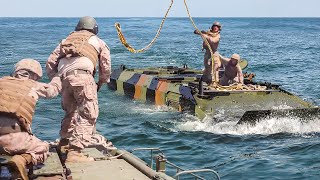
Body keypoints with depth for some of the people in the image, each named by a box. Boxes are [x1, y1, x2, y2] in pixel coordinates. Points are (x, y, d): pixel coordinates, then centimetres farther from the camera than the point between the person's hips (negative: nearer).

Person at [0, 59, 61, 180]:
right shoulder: (33, 86, 15)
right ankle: (22, 160, -13)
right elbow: (53, 89, 33)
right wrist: (57, 77, 54)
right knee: (43, 148, 17)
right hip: (13, 136, -4)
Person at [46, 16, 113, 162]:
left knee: (71, 110, 23)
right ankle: (74, 151, -18)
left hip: (64, 78, 5)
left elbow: (50, 62, 23)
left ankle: (65, 140, 31)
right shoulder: (98, 42, 24)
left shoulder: (66, 40, 32)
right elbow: (106, 66, 19)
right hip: (82, 75, -5)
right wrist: (101, 83, 32)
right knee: (88, 113, -7)